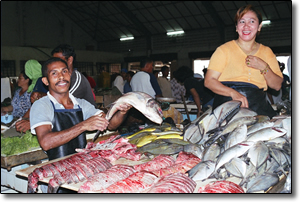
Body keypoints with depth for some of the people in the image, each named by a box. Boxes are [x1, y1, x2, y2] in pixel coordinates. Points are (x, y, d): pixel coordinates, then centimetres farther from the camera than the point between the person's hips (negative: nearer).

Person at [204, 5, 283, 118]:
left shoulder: (266, 52, 17)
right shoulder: (224, 49, 5)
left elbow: (277, 86, 14)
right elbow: (208, 81, -3)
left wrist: (263, 67, -4)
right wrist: (233, 93, -18)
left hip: (258, 107, 3)